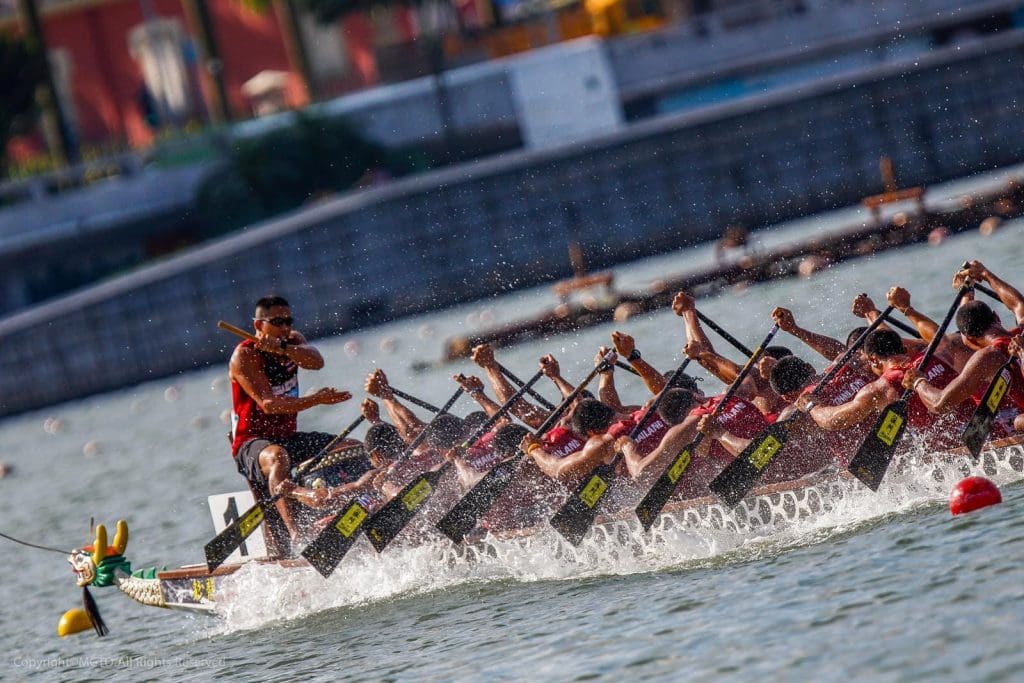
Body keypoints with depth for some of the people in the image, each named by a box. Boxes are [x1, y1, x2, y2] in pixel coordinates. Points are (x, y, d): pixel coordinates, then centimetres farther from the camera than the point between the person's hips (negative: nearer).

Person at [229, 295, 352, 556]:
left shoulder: (292, 340, 8)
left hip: (288, 437, 9)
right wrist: (316, 400, -32)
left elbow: (316, 362, -16)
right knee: (277, 457, -43)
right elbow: (269, 405, -25)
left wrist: (282, 348, -32)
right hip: (252, 441, -9)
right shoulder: (244, 356, -13)